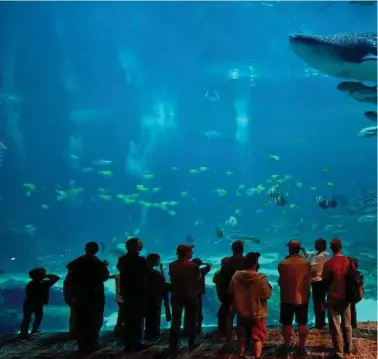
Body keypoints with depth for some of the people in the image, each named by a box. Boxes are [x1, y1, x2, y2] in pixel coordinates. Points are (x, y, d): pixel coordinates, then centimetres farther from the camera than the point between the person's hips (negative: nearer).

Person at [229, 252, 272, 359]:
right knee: (258, 337, 11)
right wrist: (268, 286, 2)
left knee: (242, 337, 20)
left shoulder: (236, 276, -11)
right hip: (257, 314, -4)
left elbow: (231, 292, 3)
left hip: (241, 312, 4)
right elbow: (267, 295, -15)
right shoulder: (261, 279, -23)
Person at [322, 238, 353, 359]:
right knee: (347, 325, 18)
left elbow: (324, 282, -7)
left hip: (333, 299, -4)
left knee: (335, 327, 6)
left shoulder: (329, 264, -18)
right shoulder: (348, 261, -6)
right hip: (346, 298, 4)